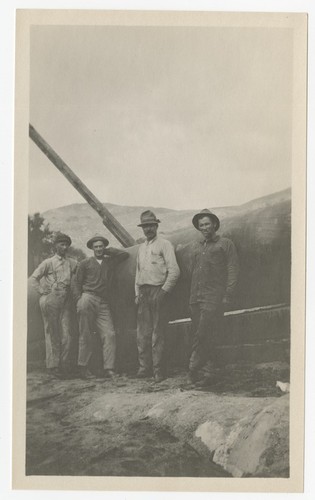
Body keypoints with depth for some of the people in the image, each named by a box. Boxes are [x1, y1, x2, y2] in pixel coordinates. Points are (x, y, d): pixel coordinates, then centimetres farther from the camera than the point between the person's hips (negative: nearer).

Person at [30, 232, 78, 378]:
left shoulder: (72, 263, 13)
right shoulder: (48, 263, 4)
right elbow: (34, 278, 3)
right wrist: (43, 292, -5)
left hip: (65, 301, 3)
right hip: (50, 300, -3)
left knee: (66, 335, -1)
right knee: (52, 334, -1)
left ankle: (64, 366, 7)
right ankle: (53, 366, 5)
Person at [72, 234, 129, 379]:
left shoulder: (110, 261, 20)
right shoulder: (85, 263, 14)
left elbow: (125, 254, 23)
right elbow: (76, 282, 12)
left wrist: (108, 250, 20)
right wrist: (79, 299, -2)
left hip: (103, 304, 2)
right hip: (88, 298, -2)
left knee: (109, 334, -10)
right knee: (85, 335, -5)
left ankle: (108, 369, -10)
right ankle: (82, 366, 6)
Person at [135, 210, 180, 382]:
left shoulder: (164, 244, -1)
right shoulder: (141, 248, 19)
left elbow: (174, 271, -8)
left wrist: (164, 291, -12)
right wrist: (137, 293, 14)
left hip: (158, 291, -6)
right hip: (143, 293, 6)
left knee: (157, 333, -5)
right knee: (142, 332, 4)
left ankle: (157, 369, 0)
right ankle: (144, 367, 11)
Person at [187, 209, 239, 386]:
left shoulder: (225, 244, 3)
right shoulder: (195, 247, 19)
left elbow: (233, 271, -2)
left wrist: (228, 297, -10)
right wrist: (192, 295, 15)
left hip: (213, 297, -6)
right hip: (196, 298, 6)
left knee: (203, 334, -12)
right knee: (200, 335, 7)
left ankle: (194, 371, -9)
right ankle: (211, 364, 17)